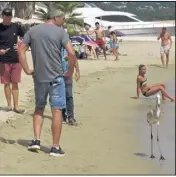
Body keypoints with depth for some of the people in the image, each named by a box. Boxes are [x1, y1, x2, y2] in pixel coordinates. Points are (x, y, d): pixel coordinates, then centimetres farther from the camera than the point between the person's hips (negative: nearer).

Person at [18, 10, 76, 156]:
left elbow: (21, 50, 3)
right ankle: (55, 147, 6)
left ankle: (36, 140, 12)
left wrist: (27, 70, 6)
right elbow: (71, 53, -16)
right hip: (56, 77, -4)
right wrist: (70, 72, -4)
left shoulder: (33, 31, 7)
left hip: (38, 77, 4)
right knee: (57, 111, 3)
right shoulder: (61, 32, -6)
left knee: (39, 108, 21)